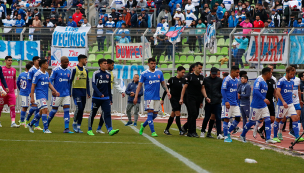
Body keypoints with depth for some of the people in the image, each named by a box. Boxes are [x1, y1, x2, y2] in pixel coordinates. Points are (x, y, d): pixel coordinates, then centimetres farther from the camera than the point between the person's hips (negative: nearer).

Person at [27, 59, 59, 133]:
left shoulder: (47, 74, 13)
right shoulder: (37, 74, -11)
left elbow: (49, 84, 20)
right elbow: (33, 86, -10)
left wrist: (55, 91, 8)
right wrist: (32, 97, -14)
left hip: (45, 95, 8)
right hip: (39, 95, -8)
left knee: (41, 112, 13)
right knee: (44, 110, -15)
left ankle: (30, 124, 27)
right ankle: (46, 129, -13)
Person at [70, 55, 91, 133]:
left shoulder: (85, 71, 15)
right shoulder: (74, 69, -4)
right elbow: (70, 81, -3)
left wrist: (88, 93, 12)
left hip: (83, 92, 6)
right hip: (76, 91, -6)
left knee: (82, 110, 4)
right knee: (79, 107, -17)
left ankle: (78, 127, 9)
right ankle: (74, 123, 2)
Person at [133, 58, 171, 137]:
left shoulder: (159, 73, 9)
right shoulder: (144, 74, -2)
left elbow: (163, 83, 18)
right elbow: (139, 85, 1)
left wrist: (167, 92, 4)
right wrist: (136, 97, -3)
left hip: (157, 97, 5)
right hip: (148, 97, -5)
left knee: (155, 115, 7)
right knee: (150, 113, -10)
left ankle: (143, 125, 28)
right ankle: (153, 132, -8)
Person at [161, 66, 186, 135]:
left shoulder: (183, 80, 7)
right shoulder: (172, 79, -7)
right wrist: (162, 99, -5)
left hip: (179, 99, 5)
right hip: (173, 98, -5)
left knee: (173, 115, 9)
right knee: (178, 114, -13)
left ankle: (166, 130, 18)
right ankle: (180, 131, -14)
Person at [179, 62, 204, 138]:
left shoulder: (201, 77, 13)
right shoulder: (189, 76, -4)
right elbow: (184, 87, -3)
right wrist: (181, 98, -7)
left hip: (198, 99, 6)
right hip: (191, 98, -6)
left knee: (193, 115, 7)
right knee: (193, 114, -13)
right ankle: (192, 132, -10)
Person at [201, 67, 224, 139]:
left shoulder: (220, 80, 8)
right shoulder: (206, 79, 9)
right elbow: (203, 88, 6)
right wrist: (206, 97, -7)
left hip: (217, 102, 0)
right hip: (208, 102, 0)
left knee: (218, 118, -6)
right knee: (207, 118, 4)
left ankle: (219, 134, -6)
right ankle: (203, 132, 22)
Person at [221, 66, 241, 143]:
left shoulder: (236, 80, 12)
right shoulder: (227, 80, -11)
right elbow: (223, 90, -14)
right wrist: (226, 101, -20)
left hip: (234, 104, 8)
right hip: (228, 104, -8)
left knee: (238, 118, 5)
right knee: (226, 119, -3)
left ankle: (228, 132, 19)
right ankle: (226, 137, 2)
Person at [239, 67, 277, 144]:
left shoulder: (265, 82, 12)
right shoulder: (259, 80, -17)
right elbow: (256, 91, -29)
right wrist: (264, 99, -35)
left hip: (263, 106, 8)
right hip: (256, 106, -8)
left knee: (267, 120, -4)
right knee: (252, 122, 4)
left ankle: (268, 138, -6)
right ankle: (242, 135, 23)